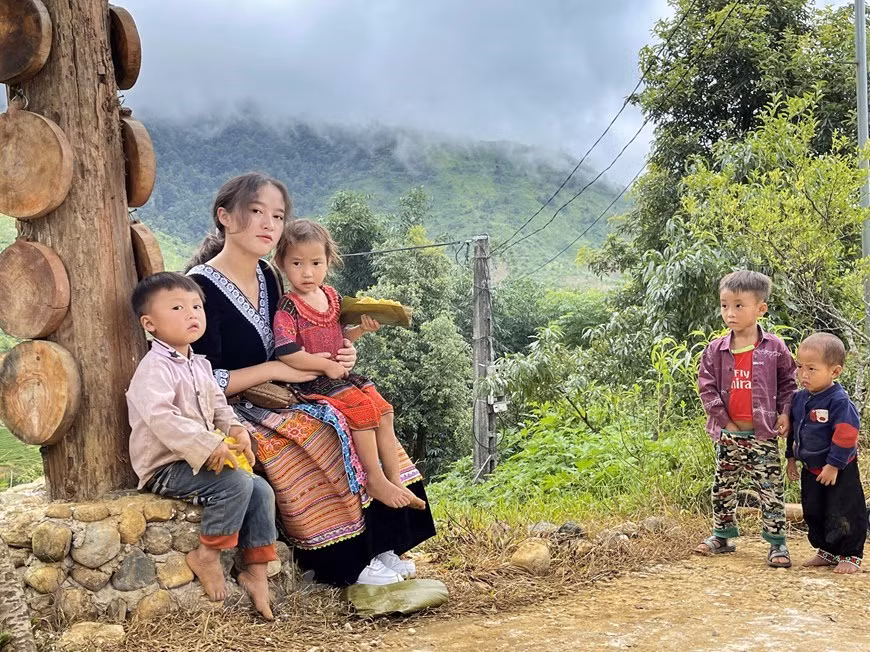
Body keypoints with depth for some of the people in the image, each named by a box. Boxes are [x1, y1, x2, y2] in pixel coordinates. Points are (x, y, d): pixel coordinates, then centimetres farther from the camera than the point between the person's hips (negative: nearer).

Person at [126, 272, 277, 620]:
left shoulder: (200, 365, 14)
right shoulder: (154, 368, -16)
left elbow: (218, 403, 23)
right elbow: (162, 418, -28)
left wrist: (235, 429, 2)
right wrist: (209, 447, -32)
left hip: (203, 458, 9)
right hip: (166, 468, -9)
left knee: (261, 490, -4)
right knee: (236, 483, -27)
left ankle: (256, 571, 1)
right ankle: (208, 556, -11)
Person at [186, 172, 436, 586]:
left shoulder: (267, 278, 10)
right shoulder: (201, 287, -16)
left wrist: (337, 355, -2)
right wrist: (274, 370, -19)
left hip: (273, 400, 8)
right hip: (230, 415, -8)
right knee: (324, 443, -25)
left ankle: (380, 547, -6)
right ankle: (349, 565, -10)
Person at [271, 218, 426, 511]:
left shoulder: (331, 296, 8)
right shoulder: (288, 308, -15)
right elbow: (286, 352, -25)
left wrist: (361, 330, 2)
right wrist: (327, 366, -21)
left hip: (340, 373, 8)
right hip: (311, 381, -8)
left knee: (383, 411, 0)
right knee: (362, 408, -24)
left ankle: (395, 480, 9)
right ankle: (375, 481, -13)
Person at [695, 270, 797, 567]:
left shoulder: (775, 348, -3)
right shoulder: (715, 350, -1)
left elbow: (788, 383, 7)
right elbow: (706, 387, -2)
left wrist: (785, 413, -5)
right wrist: (724, 420, -8)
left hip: (763, 435, -2)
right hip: (728, 435, 2)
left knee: (771, 489, 0)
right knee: (723, 487, 13)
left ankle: (776, 542, 9)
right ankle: (722, 535, 27)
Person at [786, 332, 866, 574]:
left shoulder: (839, 401, -22)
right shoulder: (799, 398, 1)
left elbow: (846, 435, -23)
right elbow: (793, 429, 14)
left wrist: (834, 465, -21)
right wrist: (791, 457, 15)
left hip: (838, 471, -8)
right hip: (811, 469, 8)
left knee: (844, 515, -1)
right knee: (813, 513, 15)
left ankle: (850, 555, 14)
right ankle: (827, 552, 30)